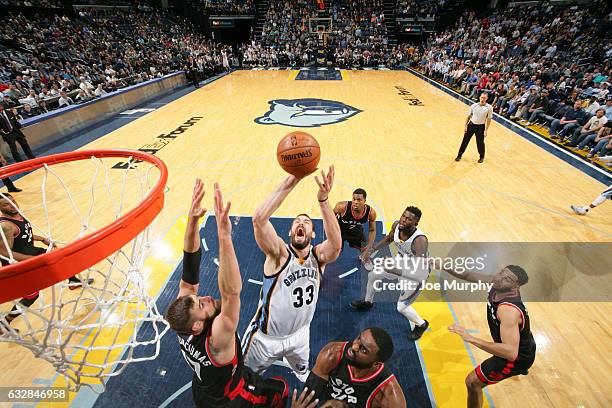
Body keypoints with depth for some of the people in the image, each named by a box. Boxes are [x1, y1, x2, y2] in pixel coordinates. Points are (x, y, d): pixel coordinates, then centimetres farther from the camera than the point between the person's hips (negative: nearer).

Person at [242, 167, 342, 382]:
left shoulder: (318, 255, -16)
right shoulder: (280, 253, -25)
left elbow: (336, 244, -41)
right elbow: (259, 219, -44)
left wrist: (323, 200, -53)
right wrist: (288, 184, -52)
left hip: (299, 334, 5)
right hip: (266, 337, -4)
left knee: (303, 373, 34)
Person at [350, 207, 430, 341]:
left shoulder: (420, 240, -41)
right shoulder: (396, 225, -21)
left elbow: (421, 273, -44)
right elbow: (388, 239, 3)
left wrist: (394, 270, -46)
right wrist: (371, 250, -6)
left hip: (415, 275, -7)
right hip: (401, 263, 7)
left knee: (401, 307, 0)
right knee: (372, 275, 19)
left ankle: (421, 325, 35)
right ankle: (367, 302, 50)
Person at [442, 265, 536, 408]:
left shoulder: (509, 310, -42)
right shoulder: (498, 285, -21)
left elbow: (511, 352, -47)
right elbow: (468, 275, -10)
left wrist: (471, 338, -51)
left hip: (518, 356, -8)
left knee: (473, 382, -6)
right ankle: (520, 369, 78)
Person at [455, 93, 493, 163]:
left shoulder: (489, 107, -10)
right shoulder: (474, 105, -4)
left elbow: (489, 119, -6)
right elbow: (469, 116, 5)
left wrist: (486, 130, -9)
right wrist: (465, 126, 1)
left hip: (481, 127, -2)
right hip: (471, 124, 2)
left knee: (480, 143, 7)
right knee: (465, 140, 5)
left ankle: (482, 157, 29)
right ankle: (459, 155, 19)